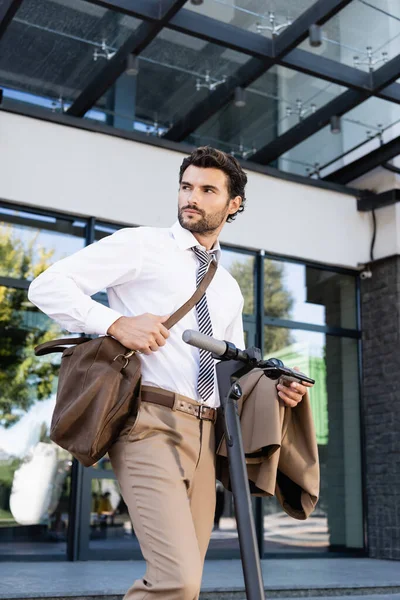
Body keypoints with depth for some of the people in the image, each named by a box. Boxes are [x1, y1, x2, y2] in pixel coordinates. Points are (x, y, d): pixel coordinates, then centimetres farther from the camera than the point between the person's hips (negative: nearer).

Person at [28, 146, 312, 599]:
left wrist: (275, 388, 9)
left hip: (204, 434, 7)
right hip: (151, 424, -6)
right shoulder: (141, 246, 3)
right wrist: (116, 323, -17)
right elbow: (46, 286, -4)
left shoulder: (229, 290, 22)